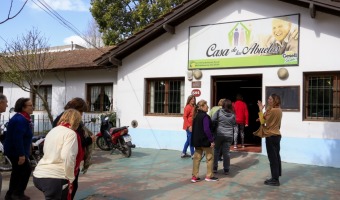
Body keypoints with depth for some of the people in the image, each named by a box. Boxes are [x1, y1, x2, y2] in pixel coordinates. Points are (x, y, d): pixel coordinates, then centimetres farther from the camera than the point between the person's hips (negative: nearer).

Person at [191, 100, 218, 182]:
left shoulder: (196, 116, 10)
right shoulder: (205, 116, -17)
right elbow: (206, 129, -23)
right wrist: (211, 140, -19)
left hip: (197, 141, 8)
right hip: (205, 141, -8)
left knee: (197, 158, 10)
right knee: (210, 157, 8)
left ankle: (194, 176, 13)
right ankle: (209, 176, 15)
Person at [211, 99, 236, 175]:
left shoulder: (219, 112, -9)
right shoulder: (233, 115, -1)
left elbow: (212, 121, -7)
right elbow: (234, 125, 8)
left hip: (219, 134, -1)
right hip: (229, 135, 2)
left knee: (216, 151, 12)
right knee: (226, 152, 7)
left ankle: (215, 168, 15)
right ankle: (226, 169, 12)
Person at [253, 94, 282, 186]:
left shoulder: (272, 110, -19)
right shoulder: (279, 110, 11)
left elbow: (262, 121, -14)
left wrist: (260, 110, -10)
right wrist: (263, 119, 10)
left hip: (271, 136, -10)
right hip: (277, 135, 10)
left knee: (272, 158, -4)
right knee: (276, 157, 13)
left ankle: (275, 179, 1)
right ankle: (276, 177, 22)